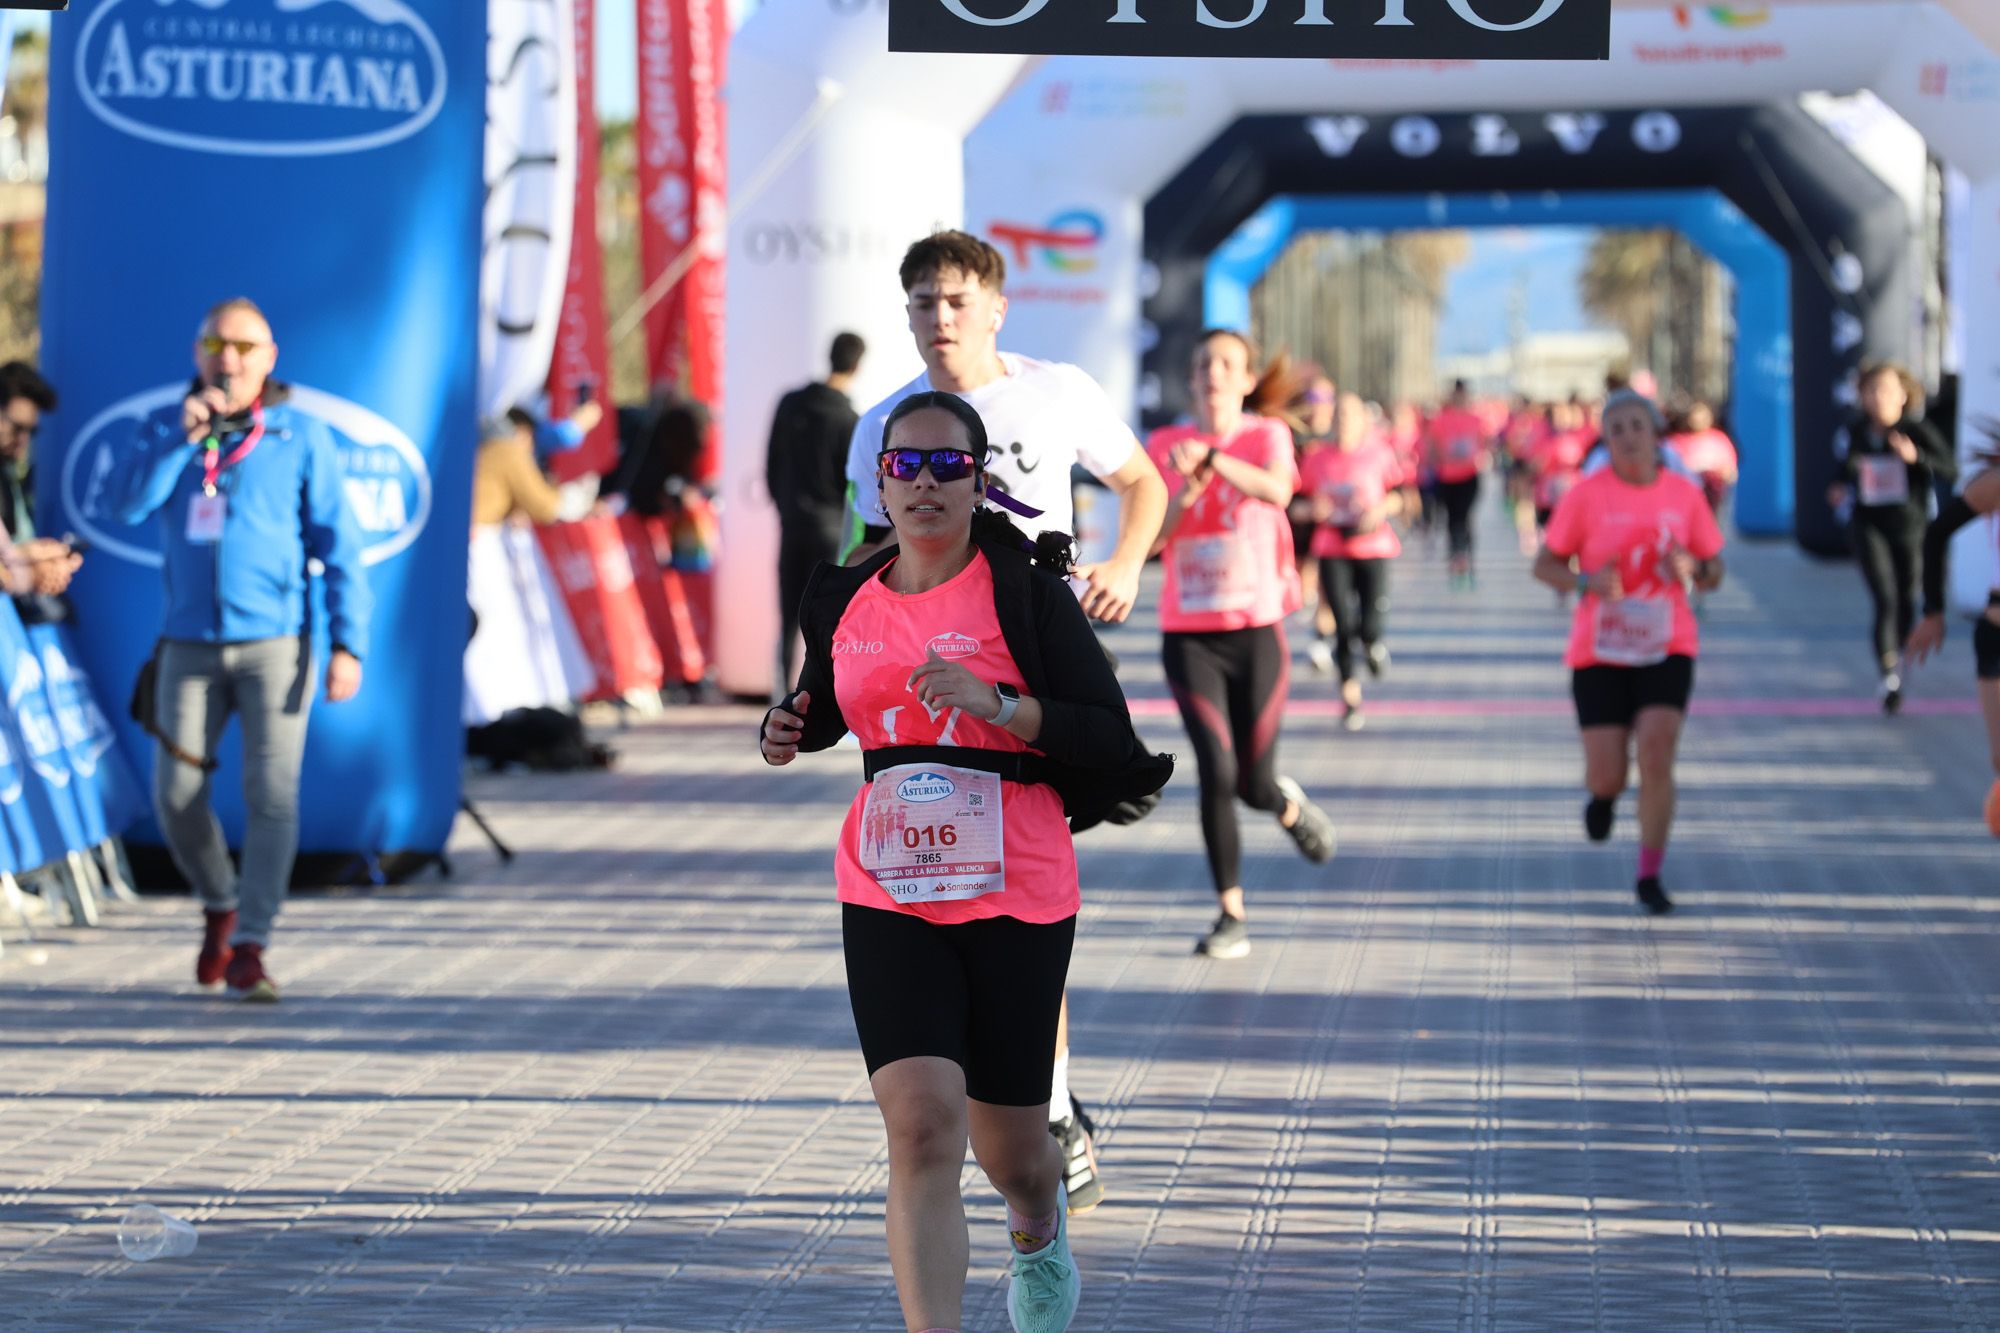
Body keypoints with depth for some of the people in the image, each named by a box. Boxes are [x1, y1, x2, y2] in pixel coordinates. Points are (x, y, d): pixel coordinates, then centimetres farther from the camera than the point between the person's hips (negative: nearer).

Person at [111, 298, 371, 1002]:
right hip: (191, 645, 3)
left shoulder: (300, 437, 0)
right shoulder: (164, 429, 8)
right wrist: (183, 434, -18)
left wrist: (349, 643, -10)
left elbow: (337, 544, -2)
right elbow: (132, 505, -8)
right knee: (176, 797, 1)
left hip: (274, 642, -3)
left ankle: (249, 949, -8)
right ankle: (221, 905, 27)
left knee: (272, 794, -11)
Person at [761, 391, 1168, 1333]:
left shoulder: (1024, 592, -5)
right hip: (887, 900, 2)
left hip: (1016, 899, -2)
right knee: (921, 1125, -17)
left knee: (1011, 1148, 12)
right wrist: (789, 732, 4)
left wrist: (996, 702, -22)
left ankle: (1039, 1227, 50)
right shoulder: (845, 601, 6)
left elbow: (1111, 736, -10)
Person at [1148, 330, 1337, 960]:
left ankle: (1290, 807, 40)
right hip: (1189, 635, 1)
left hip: (1257, 631, -1)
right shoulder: (1164, 446, 4)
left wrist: (1213, 457, -39)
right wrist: (1187, 489, -18)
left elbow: (1276, 490, -24)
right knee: (1217, 772, -13)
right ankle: (1230, 915, -2)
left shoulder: (1267, 436, -1)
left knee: (1253, 785, 2)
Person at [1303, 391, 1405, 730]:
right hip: (1332, 551, 1)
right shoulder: (1317, 459, 4)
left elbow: (1399, 495, 7)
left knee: (1369, 625, -10)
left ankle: (1373, 644, 29)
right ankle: (1350, 695, 8)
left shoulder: (1379, 454, 1)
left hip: (1373, 548, -1)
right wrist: (1314, 509, -11)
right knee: (1343, 625, -5)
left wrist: (1381, 510, -12)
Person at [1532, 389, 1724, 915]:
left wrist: (1693, 569, -14)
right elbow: (1545, 564, 0)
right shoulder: (1586, 496, -5)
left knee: (1656, 757, -16)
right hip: (1598, 653, -1)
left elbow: (1714, 570, 10)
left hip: (1666, 649, 1)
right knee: (1605, 776, -5)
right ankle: (1605, 793, 37)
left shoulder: (1685, 494, 1)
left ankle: (1649, 877, 0)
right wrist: (1586, 582, -20)